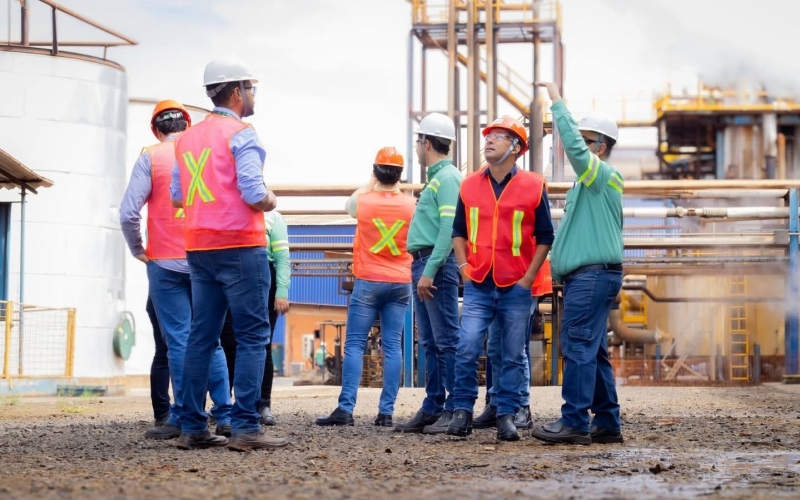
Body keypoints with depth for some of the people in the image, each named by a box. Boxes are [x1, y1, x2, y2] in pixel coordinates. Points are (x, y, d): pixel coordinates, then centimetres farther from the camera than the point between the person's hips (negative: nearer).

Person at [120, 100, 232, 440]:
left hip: (166, 262, -3)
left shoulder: (151, 158, -4)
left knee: (178, 341, -1)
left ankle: (182, 419, -2)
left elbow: (129, 212, -11)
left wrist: (138, 250, 3)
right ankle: (224, 415, 6)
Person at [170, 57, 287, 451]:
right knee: (252, 335, -4)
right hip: (239, 246, -7)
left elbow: (177, 197, 15)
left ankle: (193, 428, 9)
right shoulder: (240, 134, -9)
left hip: (199, 249, 7)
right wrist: (271, 201, 3)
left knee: (202, 336, 9)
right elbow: (255, 194, -17)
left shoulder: (187, 138, 13)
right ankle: (245, 427, -10)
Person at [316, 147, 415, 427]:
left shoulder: (363, 202, -5)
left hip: (368, 282, -2)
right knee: (392, 347, 1)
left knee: (354, 345, -2)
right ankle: (386, 412, -2)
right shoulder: (411, 205, -1)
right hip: (400, 283, 2)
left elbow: (350, 203, 19)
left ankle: (345, 409, -9)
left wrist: (372, 184, 30)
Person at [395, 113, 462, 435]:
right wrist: (421, 269, 16)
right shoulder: (435, 177, 19)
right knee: (429, 343, 11)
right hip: (422, 264, 10)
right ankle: (433, 408, 14)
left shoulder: (447, 178, -10)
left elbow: (449, 229, -19)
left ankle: (455, 409, -6)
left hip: (437, 264, -10)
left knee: (446, 341, -8)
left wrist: (430, 271, -22)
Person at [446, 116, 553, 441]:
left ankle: (507, 416, 11)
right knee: (467, 348, -9)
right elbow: (459, 231, 16)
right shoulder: (469, 186, 7)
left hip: (516, 287, -1)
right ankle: (463, 410, 2)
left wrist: (528, 277, -4)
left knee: (512, 356, 4)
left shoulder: (533, 186, -1)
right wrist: (464, 267, 4)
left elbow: (545, 237, 3)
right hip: (478, 286, 2)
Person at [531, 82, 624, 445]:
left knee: (579, 348, -12)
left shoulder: (605, 176, -7)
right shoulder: (588, 181, 22)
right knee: (592, 351, 10)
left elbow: (573, 145, -23)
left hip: (593, 276, -10)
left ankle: (574, 422, -13)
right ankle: (606, 423, 13)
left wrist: (557, 101, -16)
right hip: (585, 276, 10)